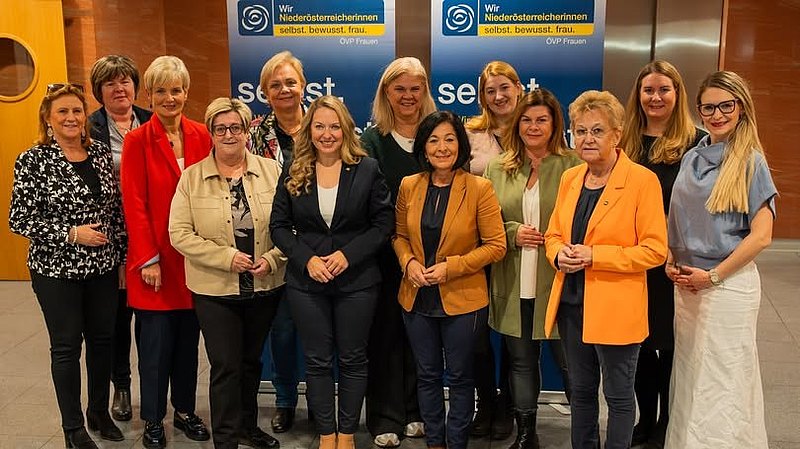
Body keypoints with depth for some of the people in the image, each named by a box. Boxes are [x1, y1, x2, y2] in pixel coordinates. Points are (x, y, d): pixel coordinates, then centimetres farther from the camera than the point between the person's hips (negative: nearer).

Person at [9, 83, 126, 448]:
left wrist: (121, 250, 7)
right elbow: (19, 220, -11)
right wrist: (72, 234, -18)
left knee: (102, 339, 13)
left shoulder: (101, 152, 3)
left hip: (103, 266, 4)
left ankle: (100, 412, 33)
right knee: (67, 345, 7)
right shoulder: (32, 161, -9)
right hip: (56, 269, -4)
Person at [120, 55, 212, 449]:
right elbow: (134, 204, -8)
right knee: (156, 344, 5)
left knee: (188, 340, 13)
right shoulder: (137, 141, -6)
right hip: (155, 259, -3)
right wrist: (149, 259, -12)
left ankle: (185, 411, 29)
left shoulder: (201, 136, 5)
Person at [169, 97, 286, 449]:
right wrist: (227, 257, -17)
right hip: (215, 290, -2)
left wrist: (272, 258, -15)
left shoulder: (271, 171, 0)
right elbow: (179, 233, -9)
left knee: (252, 361, 17)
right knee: (226, 367, -1)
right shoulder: (192, 177, -3)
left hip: (265, 288, 2)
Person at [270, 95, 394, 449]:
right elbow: (279, 225, 2)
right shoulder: (293, 174, 2)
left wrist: (348, 254, -16)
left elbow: (384, 223, -3)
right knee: (317, 361, 9)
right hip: (306, 282, 1)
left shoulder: (367, 170, -2)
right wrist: (306, 259, -13)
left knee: (352, 359, 9)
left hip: (356, 281, -1)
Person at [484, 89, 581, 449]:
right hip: (513, 284, 4)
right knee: (521, 360, 14)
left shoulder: (573, 166, -2)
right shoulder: (498, 169, 8)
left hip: (558, 281, -3)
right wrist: (512, 233, -6)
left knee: (570, 361, 3)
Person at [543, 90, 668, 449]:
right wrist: (559, 254, -7)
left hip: (615, 308, -6)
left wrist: (594, 255, -21)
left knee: (618, 395, 9)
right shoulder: (570, 178, 8)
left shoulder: (642, 180, -11)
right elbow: (553, 234, 16)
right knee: (580, 390, 19)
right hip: (571, 302, 6)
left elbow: (654, 250, -13)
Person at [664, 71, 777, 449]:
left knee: (724, 379, 5)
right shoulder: (691, 158, 7)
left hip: (729, 284, -5)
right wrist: (672, 263, 0)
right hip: (686, 283, 5)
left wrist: (713, 276, -13)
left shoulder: (751, 161, -8)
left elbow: (761, 235, -13)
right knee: (688, 374, 14)